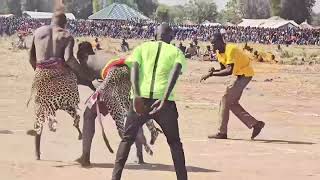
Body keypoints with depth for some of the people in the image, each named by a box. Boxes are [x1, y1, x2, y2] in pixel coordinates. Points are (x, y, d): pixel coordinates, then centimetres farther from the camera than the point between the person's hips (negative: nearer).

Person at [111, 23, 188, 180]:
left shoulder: (142, 48, 17)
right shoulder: (176, 52, 14)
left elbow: (134, 69, -2)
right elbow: (175, 72, -6)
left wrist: (136, 95, -13)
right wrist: (164, 99, -17)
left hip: (140, 99, 1)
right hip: (164, 99, -1)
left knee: (127, 139, 13)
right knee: (174, 142, 15)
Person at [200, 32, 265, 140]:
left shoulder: (230, 50, -26)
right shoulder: (218, 52, 4)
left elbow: (229, 71, -35)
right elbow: (223, 69, 10)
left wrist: (212, 74, -34)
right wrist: (214, 71, -12)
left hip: (245, 74, -10)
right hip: (240, 75, 10)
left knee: (225, 100, -11)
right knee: (232, 103, 9)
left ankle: (222, 133, -9)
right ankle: (255, 124, 12)